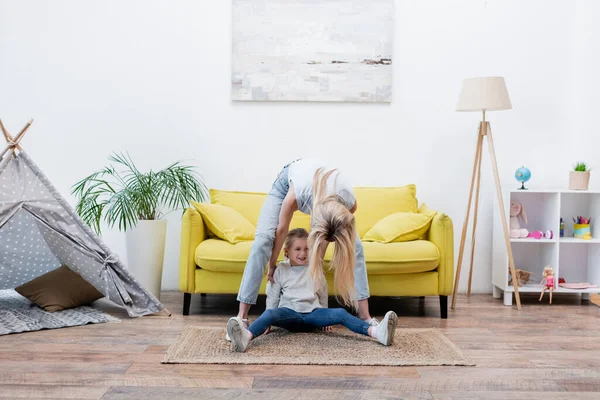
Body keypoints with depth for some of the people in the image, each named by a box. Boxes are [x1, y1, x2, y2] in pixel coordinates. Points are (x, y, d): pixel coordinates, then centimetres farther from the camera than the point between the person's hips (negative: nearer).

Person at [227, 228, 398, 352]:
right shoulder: (280, 270, 5)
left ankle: (377, 332, -44)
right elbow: (272, 297, 10)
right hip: (289, 313, -2)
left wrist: (325, 318, 21)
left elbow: (322, 295, 21)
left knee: (340, 313, -25)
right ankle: (247, 337, -66)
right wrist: (269, 322, 7)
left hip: (313, 313, 2)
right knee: (270, 313, -36)